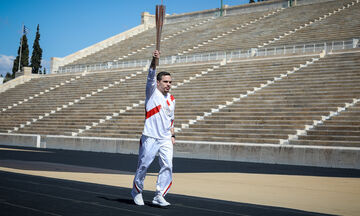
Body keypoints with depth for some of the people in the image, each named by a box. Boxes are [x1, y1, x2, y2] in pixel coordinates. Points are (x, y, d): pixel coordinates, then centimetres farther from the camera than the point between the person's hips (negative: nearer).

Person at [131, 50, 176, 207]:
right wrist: (155, 60, -31)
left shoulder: (171, 99, 16)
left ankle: (159, 196, -2)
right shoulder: (152, 91, 1)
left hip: (166, 139, 5)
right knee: (143, 165, 2)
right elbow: (151, 76, -16)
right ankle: (137, 191, 24)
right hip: (150, 137, -4)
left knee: (167, 166, -8)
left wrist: (172, 135, 13)